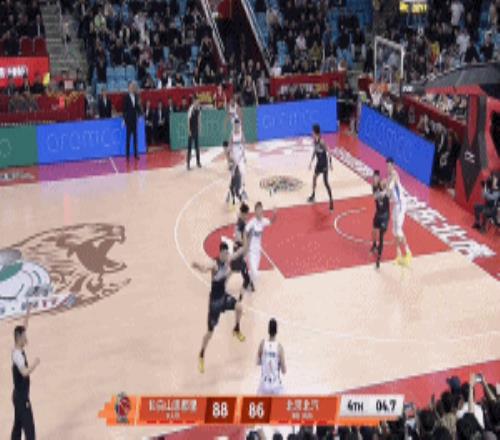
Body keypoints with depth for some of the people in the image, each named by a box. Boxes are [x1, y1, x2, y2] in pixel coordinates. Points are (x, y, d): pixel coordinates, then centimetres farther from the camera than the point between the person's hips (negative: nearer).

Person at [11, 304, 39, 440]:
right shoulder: (17, 354, -22)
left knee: (18, 425, 15)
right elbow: (25, 372, -37)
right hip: (22, 396, -10)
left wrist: (27, 315, 11)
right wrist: (35, 364, -25)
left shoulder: (19, 351, 4)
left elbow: (23, 329, 13)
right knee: (29, 427, -7)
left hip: (19, 395, 10)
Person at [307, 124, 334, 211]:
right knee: (314, 178, 22)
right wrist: (311, 161, 17)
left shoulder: (321, 142, -26)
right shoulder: (315, 140, -1)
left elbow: (328, 152, -23)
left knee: (326, 183, -8)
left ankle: (331, 201, -2)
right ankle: (313, 195, 41)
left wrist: (330, 163, -24)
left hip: (324, 164, -9)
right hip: (319, 163, 9)